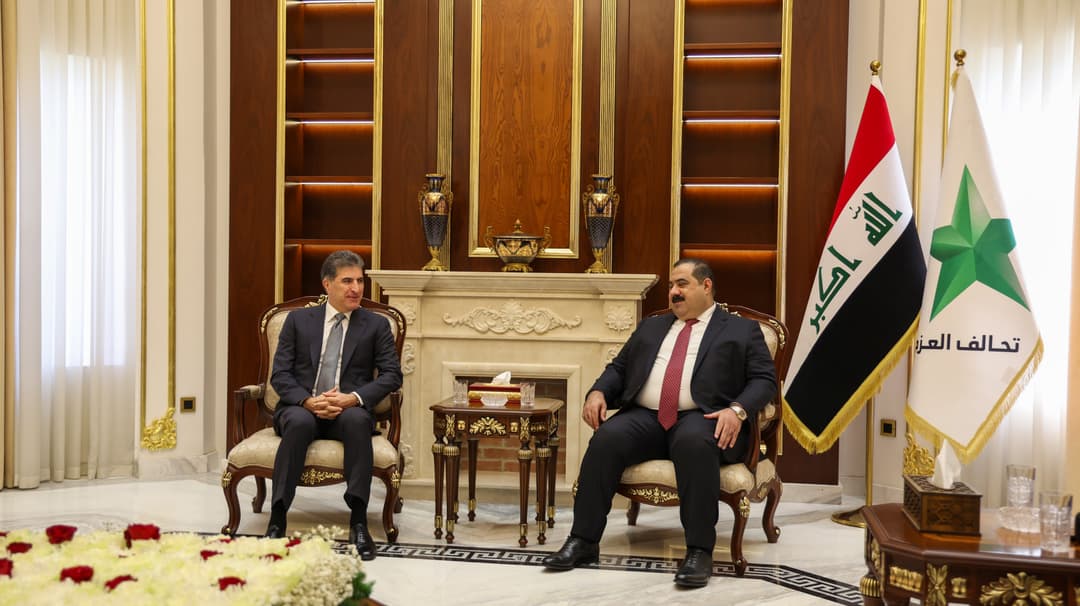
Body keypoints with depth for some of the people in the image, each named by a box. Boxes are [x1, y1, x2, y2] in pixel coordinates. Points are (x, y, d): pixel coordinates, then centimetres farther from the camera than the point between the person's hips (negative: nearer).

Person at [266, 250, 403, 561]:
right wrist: (309, 401, -16)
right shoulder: (298, 320, 11)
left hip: (349, 410, 0)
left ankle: (358, 521, -33)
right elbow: (280, 374, 4)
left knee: (357, 420, -35)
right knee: (300, 422, -35)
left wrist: (353, 398, -16)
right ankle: (277, 520, -31)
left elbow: (392, 375, 0)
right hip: (301, 408, 0)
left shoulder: (376, 325, 9)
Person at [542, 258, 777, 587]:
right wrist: (598, 391, 1)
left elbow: (764, 379, 3)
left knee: (695, 443, -38)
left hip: (701, 418, -3)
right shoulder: (650, 327, 27)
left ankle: (699, 550, -31)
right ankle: (584, 540, -19)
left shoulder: (742, 330, 14)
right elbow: (618, 368, 23)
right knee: (606, 439, -27)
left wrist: (738, 409, -16)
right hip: (645, 417, 4)